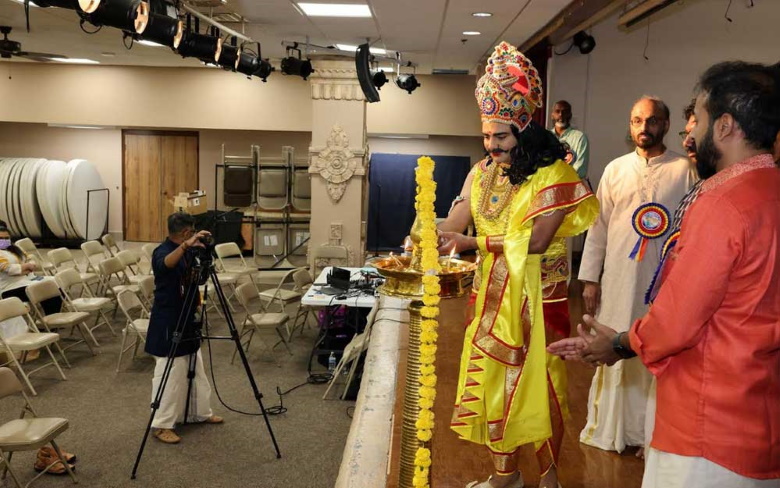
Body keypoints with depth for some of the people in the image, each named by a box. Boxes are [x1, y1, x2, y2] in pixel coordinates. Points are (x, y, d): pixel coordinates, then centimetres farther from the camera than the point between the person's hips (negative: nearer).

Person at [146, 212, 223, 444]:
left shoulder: (189, 251, 7)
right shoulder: (162, 252, -18)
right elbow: (167, 263, -45)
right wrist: (186, 245, -55)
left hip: (187, 319, 9)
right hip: (167, 322, -9)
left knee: (195, 369, 18)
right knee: (170, 374, -4)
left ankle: (200, 412, 31)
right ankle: (161, 424, 6)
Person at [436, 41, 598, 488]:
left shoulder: (553, 175, -12)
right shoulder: (483, 174, 7)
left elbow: (536, 241, -20)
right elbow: (452, 225, -1)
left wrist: (471, 243, -21)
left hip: (536, 298, -5)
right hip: (491, 296, 6)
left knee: (537, 384, 5)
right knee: (494, 381, 11)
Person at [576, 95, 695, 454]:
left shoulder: (683, 170, -2)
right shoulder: (616, 169, 6)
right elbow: (598, 224, 7)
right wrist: (589, 278, 4)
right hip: (618, 280, 3)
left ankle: (652, 432, 20)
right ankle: (608, 428, 26)